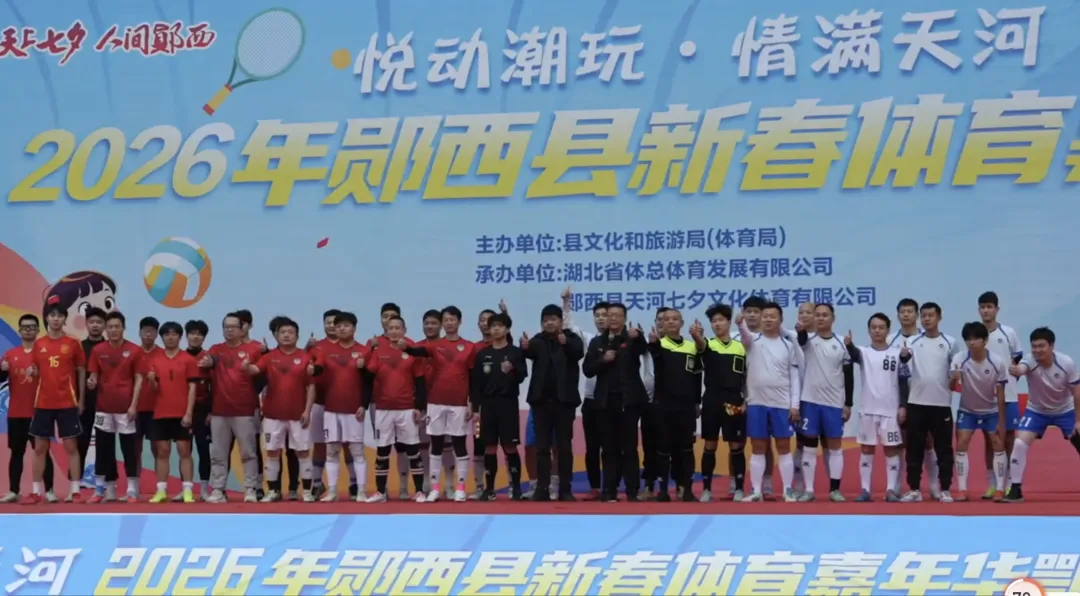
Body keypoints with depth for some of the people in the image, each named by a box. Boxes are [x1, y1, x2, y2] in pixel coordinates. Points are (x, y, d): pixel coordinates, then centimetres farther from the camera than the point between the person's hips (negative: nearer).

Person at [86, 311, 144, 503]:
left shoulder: (134, 350, -2)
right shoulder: (98, 350, 5)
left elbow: (138, 379, -2)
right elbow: (94, 376, 8)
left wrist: (133, 404, -9)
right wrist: (91, 382, -17)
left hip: (125, 407, -3)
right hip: (104, 407, 3)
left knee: (129, 448, 0)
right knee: (103, 449, 6)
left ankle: (132, 490, 5)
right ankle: (103, 489, 13)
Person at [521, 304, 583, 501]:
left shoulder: (571, 338, 1)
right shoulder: (538, 341, 5)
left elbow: (579, 352, -20)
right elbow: (531, 352, -16)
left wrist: (566, 343, -41)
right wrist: (525, 347, -40)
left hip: (564, 400, -1)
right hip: (542, 400, 1)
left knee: (564, 446, 4)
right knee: (542, 446, 3)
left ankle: (565, 489, 8)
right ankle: (542, 489, 6)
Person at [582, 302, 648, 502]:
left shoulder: (632, 339, 0)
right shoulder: (597, 342, 10)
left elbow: (644, 348, -23)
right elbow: (587, 370, 4)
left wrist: (637, 337, -44)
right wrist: (603, 360, -13)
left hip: (629, 399, -3)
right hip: (606, 400, 3)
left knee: (629, 446, -1)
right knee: (609, 447, 6)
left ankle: (632, 491, 1)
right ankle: (609, 490, 9)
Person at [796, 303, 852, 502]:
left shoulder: (842, 344, 3)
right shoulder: (808, 340, 0)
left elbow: (849, 376, 5)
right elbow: (800, 338, -25)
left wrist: (848, 404, 1)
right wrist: (802, 327, -49)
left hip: (834, 403, 1)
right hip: (810, 401, -1)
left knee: (835, 445, 4)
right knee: (809, 445, 2)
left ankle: (835, 489, 10)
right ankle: (808, 489, 7)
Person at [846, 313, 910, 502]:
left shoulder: (897, 353, 2)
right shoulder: (864, 352, 2)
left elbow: (903, 382, 3)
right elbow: (854, 354, -22)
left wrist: (902, 406, -3)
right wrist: (849, 344, -44)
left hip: (891, 410, -1)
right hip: (867, 409, 1)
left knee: (891, 449, 3)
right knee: (866, 449, 4)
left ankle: (891, 490, 7)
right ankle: (865, 490, 9)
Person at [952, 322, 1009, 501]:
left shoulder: (998, 362, -20)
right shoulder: (959, 359, -20)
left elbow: (1000, 394, -13)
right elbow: (952, 388, -22)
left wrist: (1001, 422, -11)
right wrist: (954, 379, -46)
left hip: (991, 411, 0)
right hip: (967, 410, 0)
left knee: (998, 445, -7)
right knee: (961, 445, -11)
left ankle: (999, 490, 0)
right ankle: (962, 490, -8)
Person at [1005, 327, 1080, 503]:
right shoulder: (1030, 360, -28)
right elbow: (1020, 369, -55)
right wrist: (1015, 370, -79)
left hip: (1065, 411, 1)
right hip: (1036, 411, -1)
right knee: (1019, 444, -17)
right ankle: (1015, 490, -8)